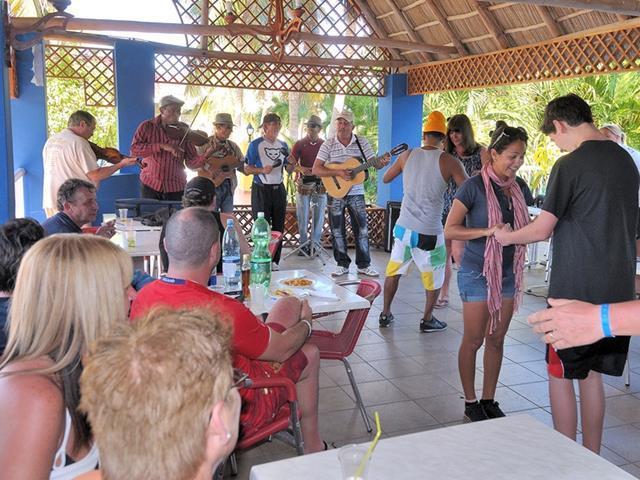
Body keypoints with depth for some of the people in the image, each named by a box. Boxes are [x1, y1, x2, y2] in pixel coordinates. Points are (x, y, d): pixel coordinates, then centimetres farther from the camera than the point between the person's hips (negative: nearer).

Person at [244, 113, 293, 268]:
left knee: (278, 227, 7)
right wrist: (262, 170, -22)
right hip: (261, 190, -5)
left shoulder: (283, 145, 12)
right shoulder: (255, 145, -4)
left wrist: (291, 163, -6)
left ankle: (274, 262, 16)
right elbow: (247, 169, -5)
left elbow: (289, 170, 17)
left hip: (279, 189, 5)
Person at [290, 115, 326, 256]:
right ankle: (304, 245, 8)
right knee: (303, 216, 0)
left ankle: (315, 244, 11)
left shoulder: (325, 145, 9)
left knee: (319, 215, 2)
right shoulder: (299, 144, 5)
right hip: (304, 183, -1)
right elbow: (291, 163, -2)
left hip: (321, 183, 1)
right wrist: (301, 168, -22)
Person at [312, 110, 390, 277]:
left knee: (362, 229, 4)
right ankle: (342, 264, 19)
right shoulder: (328, 145, -5)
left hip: (356, 193, 1)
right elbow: (316, 170, -12)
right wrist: (338, 172, -24)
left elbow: (374, 163, 2)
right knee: (337, 231, 6)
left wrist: (383, 162, -22)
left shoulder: (362, 142, -1)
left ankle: (364, 265, 16)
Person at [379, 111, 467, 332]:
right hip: (429, 232, -4)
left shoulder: (407, 155, 2)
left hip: (404, 227, 4)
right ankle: (427, 320, 23)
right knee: (434, 276, 16)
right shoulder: (449, 162, -10)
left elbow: (385, 179, 16)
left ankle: (385, 314, 27)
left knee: (394, 270, 19)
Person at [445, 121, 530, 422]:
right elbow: (450, 230, -15)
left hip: (508, 273, 6)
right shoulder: (475, 186, -13)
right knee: (474, 340, 4)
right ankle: (470, 403, 19)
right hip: (478, 273, -6)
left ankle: (489, 400, 26)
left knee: (496, 340, 13)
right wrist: (488, 231, -26)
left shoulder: (517, 188, 6)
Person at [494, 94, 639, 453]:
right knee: (592, 374, 16)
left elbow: (542, 230, -14)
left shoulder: (569, 165, -14)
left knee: (561, 374, 6)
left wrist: (507, 237, 4)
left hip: (576, 290, -7)